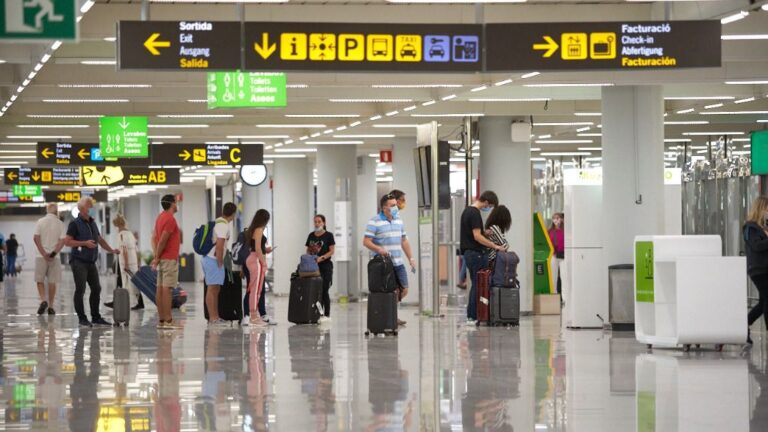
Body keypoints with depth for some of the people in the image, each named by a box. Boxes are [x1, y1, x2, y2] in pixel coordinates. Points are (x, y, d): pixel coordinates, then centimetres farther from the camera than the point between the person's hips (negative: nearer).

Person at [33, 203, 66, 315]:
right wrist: (54, 253, -10)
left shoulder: (40, 222, -1)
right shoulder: (60, 223, 1)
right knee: (52, 282, 6)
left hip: (41, 256, -1)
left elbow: (36, 238, -8)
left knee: (40, 280, 9)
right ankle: (50, 306, 7)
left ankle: (43, 300, -12)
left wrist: (44, 253, -10)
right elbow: (62, 241, -7)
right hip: (54, 257, 1)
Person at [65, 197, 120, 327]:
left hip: (91, 262, 8)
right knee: (80, 290, -6)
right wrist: (85, 243, -18)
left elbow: (100, 239, 24)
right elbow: (67, 242, -12)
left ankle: (96, 317, 16)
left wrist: (112, 250, 12)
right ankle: (82, 318, -1)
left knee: (96, 289, 8)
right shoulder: (75, 224, -7)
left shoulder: (92, 223, 15)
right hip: (79, 261, -8)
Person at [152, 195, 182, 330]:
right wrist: (157, 257, -10)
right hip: (170, 258, -9)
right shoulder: (170, 219, -14)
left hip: (162, 258, 9)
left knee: (160, 288, 7)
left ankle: (161, 320, 9)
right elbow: (163, 240, -18)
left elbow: (154, 237, 13)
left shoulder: (160, 217, 14)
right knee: (167, 289, -11)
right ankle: (168, 321, -13)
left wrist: (156, 256, 6)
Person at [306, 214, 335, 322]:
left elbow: (332, 251, -6)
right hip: (313, 266, 4)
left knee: (324, 290, -5)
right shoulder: (311, 235, 13)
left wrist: (321, 257, -19)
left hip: (325, 266, -4)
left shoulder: (328, 235, -1)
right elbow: (308, 250, 18)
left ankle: (326, 314, 0)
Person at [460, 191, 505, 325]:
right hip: (476, 253, -10)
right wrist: (494, 246, -17)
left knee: (475, 284, 13)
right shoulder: (475, 213, -17)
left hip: (468, 252, 10)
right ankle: (474, 317, -4)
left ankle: (471, 316, 14)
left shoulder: (467, 211, 14)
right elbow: (477, 236, -22)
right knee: (478, 285, -5)